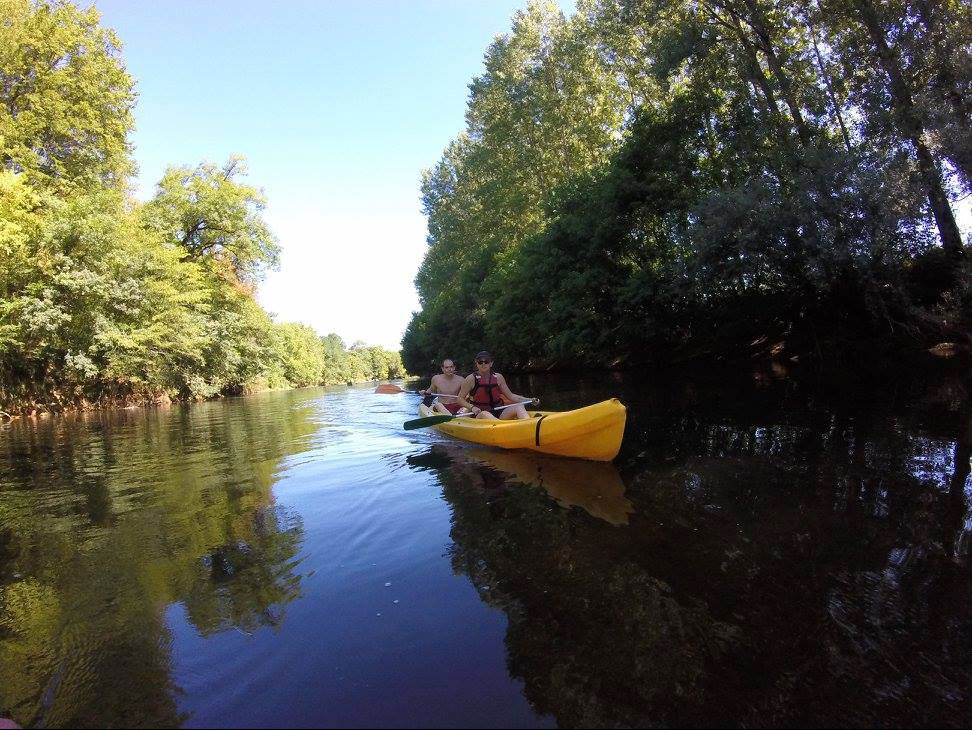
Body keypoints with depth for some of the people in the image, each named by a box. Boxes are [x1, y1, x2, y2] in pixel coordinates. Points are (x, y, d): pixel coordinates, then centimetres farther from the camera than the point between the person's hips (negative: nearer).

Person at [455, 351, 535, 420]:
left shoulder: (498, 377, 10)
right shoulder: (471, 379, 0)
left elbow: (510, 395, 14)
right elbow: (460, 399, 3)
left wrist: (529, 400, 4)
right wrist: (472, 407, -15)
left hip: (499, 412, 4)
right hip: (479, 414, -3)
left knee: (519, 407, -20)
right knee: (485, 415, -38)